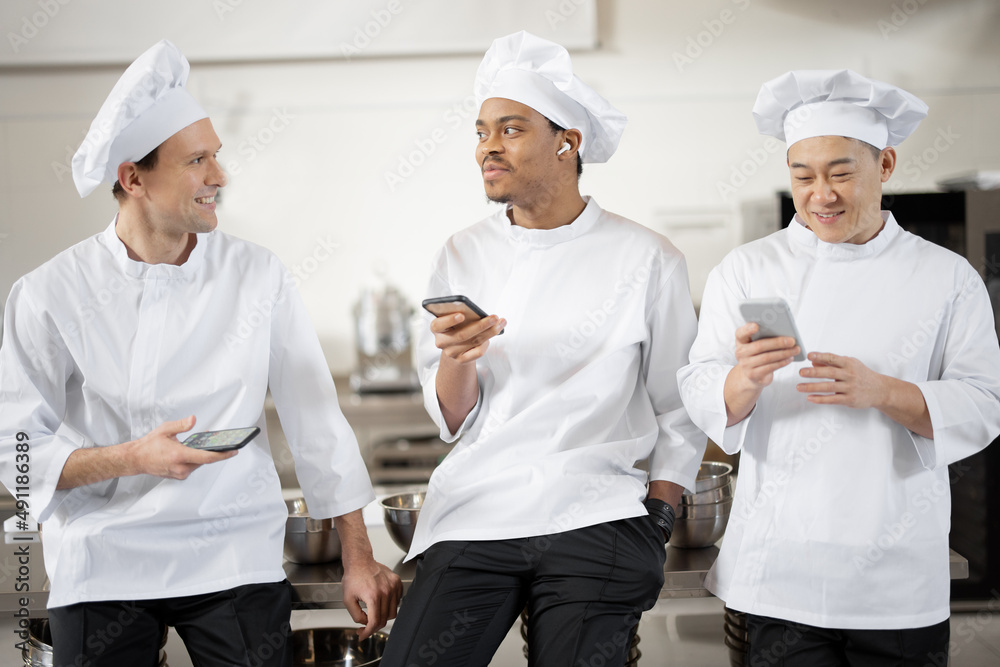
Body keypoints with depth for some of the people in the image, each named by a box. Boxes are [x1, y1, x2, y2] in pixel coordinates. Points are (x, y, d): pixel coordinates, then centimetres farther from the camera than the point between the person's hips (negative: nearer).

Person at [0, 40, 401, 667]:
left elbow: (317, 420, 1)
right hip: (102, 566, -1)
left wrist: (360, 559, 0)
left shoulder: (259, 277, -2)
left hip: (237, 560, 1)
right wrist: (133, 458, -20)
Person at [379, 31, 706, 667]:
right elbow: (454, 421, 7)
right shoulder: (463, 256, 9)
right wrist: (455, 359, -13)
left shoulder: (648, 261, 1)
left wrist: (654, 525, 0)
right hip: (476, 513, 2)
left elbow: (679, 416, 7)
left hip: (596, 519, -2)